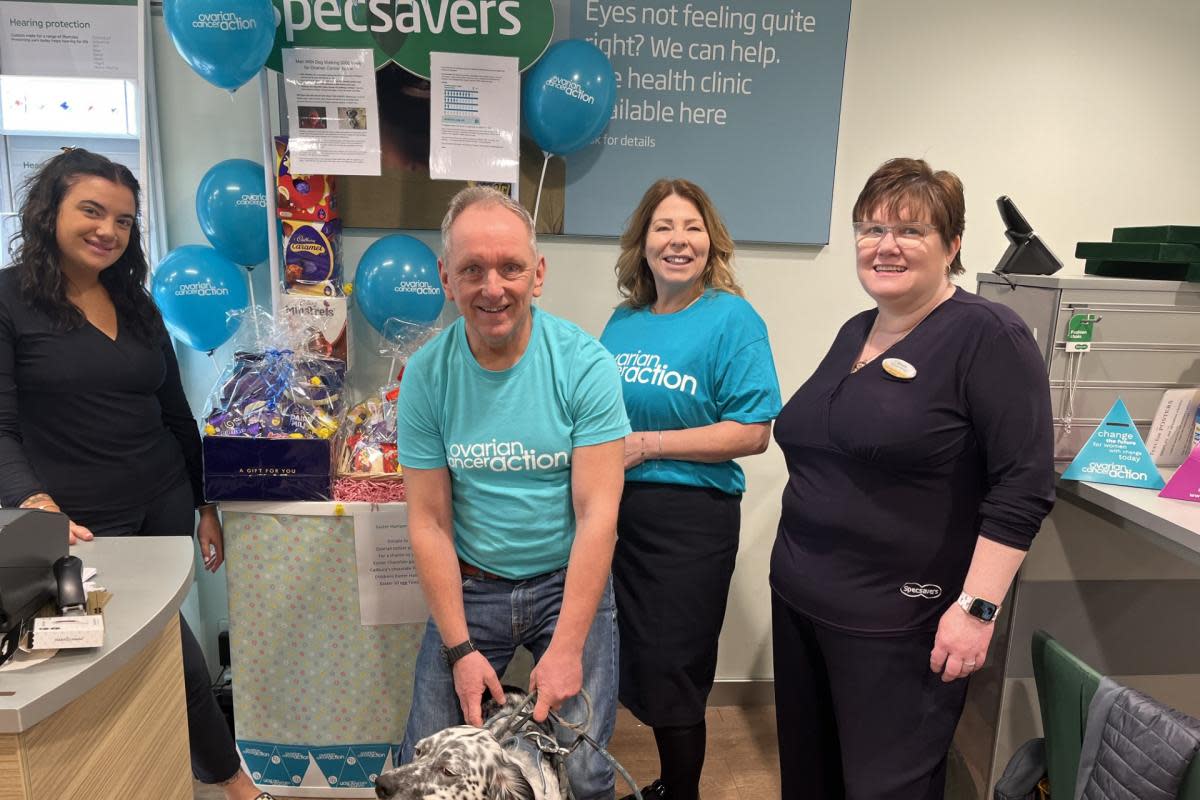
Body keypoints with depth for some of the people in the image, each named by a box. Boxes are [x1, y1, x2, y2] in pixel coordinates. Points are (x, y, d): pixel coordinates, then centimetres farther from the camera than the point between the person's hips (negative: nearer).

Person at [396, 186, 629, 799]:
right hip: (470, 587, 2)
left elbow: (597, 513, -17)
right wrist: (460, 648, -10)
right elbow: (429, 522, -6)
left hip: (569, 581, -2)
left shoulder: (584, 363, -15)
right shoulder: (425, 375, -9)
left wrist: (566, 648, -20)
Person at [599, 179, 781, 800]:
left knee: (671, 673, 7)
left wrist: (646, 444, -18)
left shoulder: (732, 319, -9)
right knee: (635, 664, 18)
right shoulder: (625, 319, 9)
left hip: (690, 520, -6)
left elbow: (752, 433, -16)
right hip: (614, 512, 6)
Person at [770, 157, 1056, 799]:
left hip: (898, 622, -7)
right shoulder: (854, 332, 9)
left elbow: (1023, 487, -17)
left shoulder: (988, 335, -13)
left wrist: (977, 607, -21)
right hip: (798, 599, 7)